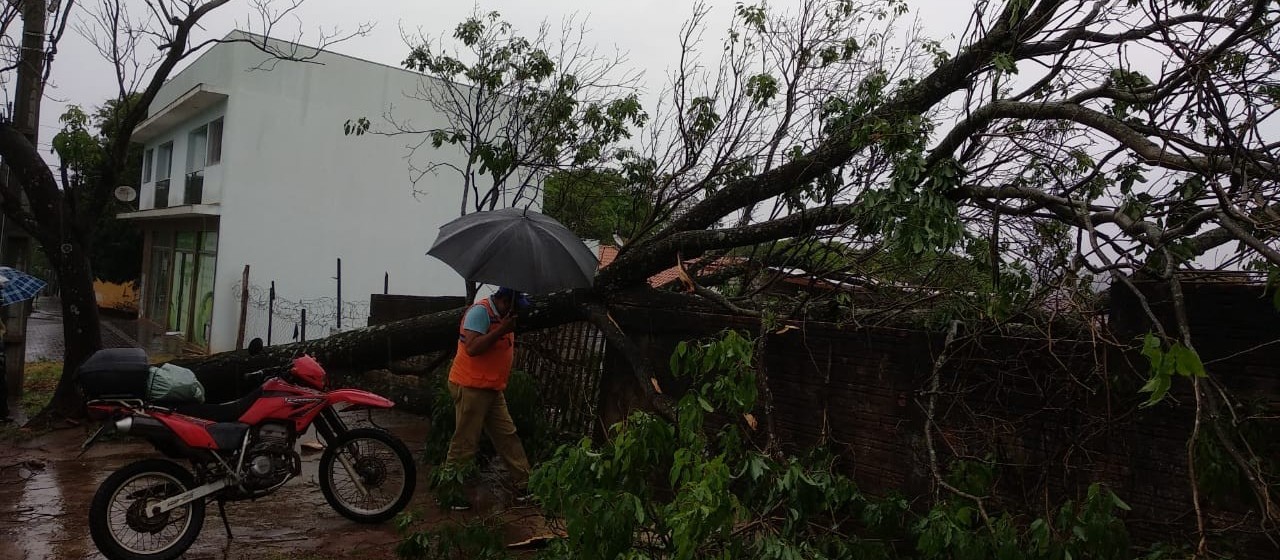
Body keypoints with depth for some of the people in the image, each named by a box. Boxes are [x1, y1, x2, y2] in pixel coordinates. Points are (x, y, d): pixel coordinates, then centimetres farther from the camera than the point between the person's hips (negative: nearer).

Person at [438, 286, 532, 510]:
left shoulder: (502, 315, 13)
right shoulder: (480, 311, -16)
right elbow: (472, 347, -26)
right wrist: (501, 330, -24)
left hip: (492, 389, 10)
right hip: (471, 388, -9)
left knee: (508, 436, 10)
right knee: (464, 441, -2)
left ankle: (524, 485, 16)